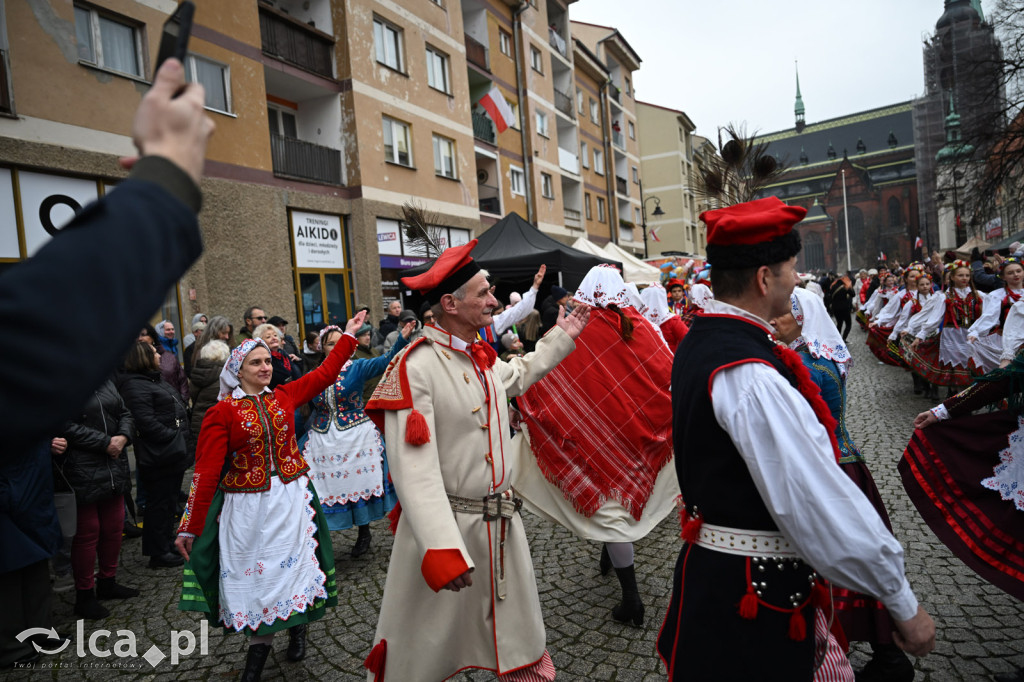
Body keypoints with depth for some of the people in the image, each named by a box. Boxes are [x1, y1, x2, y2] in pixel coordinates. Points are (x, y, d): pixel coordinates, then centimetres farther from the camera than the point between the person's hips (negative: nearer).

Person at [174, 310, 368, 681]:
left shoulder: (284, 396, 2)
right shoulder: (221, 413, -9)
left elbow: (324, 373, 9)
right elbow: (206, 472, -10)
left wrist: (348, 335, 12)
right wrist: (190, 527, -8)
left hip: (292, 498, 3)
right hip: (247, 506, -3)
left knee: (292, 562, 10)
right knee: (253, 569, 7)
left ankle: (297, 625, 35)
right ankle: (259, 642, 29)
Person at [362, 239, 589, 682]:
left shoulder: (482, 358, 5)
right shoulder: (415, 366, -20)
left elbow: (519, 375, 29)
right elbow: (414, 468, -26)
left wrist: (566, 331, 29)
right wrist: (441, 548, -31)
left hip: (502, 524, 7)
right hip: (445, 526, -7)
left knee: (521, 642, 20)